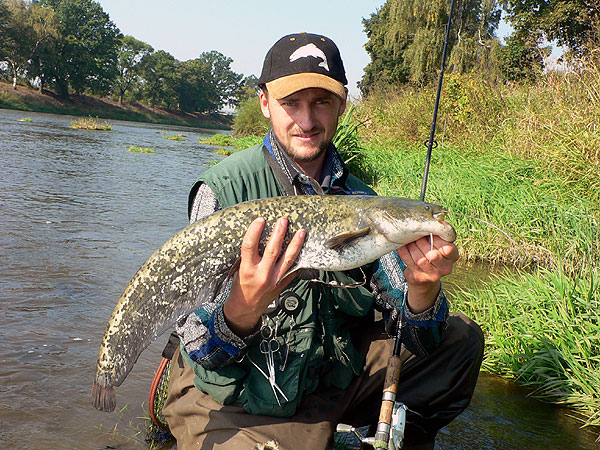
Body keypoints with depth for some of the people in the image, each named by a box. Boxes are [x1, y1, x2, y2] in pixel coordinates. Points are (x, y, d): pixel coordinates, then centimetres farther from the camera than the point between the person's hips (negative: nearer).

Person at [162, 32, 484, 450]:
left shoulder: (360, 199, 0)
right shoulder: (223, 189, -16)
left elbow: (414, 335, -3)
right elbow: (198, 351, -19)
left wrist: (422, 290, -26)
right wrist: (243, 307, -41)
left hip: (333, 371, 5)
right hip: (236, 393, -4)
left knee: (462, 338, 1)